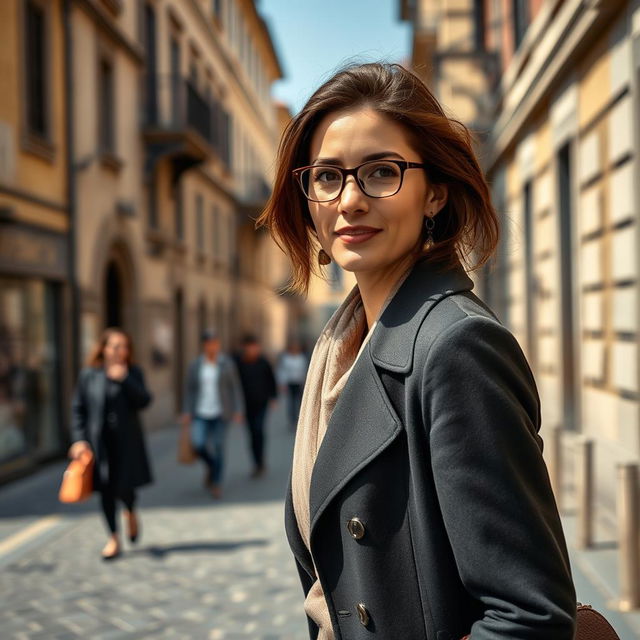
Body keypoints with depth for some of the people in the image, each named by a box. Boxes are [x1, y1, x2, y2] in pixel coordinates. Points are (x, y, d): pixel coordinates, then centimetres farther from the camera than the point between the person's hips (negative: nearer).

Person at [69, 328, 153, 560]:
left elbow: (144, 401, -11)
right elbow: (78, 409, 3)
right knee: (106, 489, 4)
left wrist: (125, 379, -20)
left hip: (127, 440, -1)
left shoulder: (133, 373, 1)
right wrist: (79, 439, -5)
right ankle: (114, 539, 18)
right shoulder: (89, 375, 1)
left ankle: (131, 513, 33)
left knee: (124, 487, -4)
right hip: (99, 439, 1)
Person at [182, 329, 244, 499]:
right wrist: (187, 412, 1)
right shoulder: (195, 365, 4)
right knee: (198, 443, -15)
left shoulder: (227, 364, 1)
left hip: (220, 413, -1)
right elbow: (190, 390, 8)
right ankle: (210, 465, 19)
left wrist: (238, 410, -4)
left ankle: (216, 483, 16)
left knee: (218, 447, 0)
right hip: (200, 414, 1)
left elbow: (235, 388, 2)